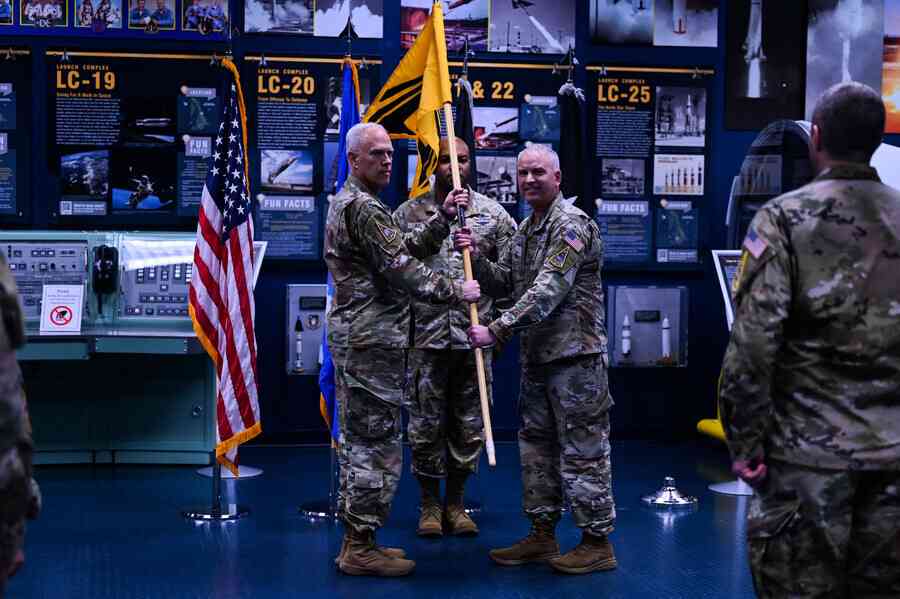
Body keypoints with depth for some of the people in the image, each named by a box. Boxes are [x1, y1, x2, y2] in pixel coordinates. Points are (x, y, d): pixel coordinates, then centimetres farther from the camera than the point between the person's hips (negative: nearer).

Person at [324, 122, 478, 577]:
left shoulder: (347, 202, 19)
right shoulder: (364, 207, -15)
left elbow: (408, 247, 15)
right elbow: (400, 269, -17)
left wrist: (443, 217, 3)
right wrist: (456, 291, -8)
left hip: (353, 337, 11)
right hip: (372, 340, -11)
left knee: (358, 441, 14)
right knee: (378, 444, -6)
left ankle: (356, 540, 20)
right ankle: (361, 548, -1)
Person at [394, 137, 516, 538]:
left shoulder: (492, 213, 5)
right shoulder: (408, 214, 3)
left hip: (475, 336, 1)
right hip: (425, 336, -1)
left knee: (468, 425, 7)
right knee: (426, 425, 4)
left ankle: (455, 503, 20)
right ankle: (430, 503, 18)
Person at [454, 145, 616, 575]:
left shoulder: (571, 225, -14)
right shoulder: (526, 228, 16)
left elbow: (548, 291, -23)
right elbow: (504, 284, 15)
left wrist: (497, 331, -25)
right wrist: (475, 258, -3)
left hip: (574, 355, -9)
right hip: (536, 355, 9)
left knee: (581, 449, -4)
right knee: (536, 444, 14)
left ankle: (597, 542, 4)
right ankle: (542, 536, 24)